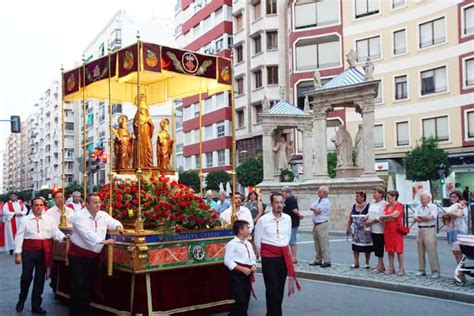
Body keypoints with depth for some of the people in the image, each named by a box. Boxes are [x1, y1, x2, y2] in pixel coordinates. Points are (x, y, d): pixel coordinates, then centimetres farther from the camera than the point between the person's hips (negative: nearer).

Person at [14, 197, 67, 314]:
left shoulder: (49, 219, 6)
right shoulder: (25, 220, 0)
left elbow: (56, 232, 0)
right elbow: (19, 237, -2)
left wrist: (64, 237, -20)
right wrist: (17, 253, -7)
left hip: (44, 252, 2)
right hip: (29, 251, -2)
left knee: (40, 278, 8)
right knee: (26, 276, -1)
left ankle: (36, 305, 18)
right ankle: (22, 299, 27)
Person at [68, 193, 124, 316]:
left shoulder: (103, 215, 4)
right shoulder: (79, 216, -16)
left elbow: (113, 222, 18)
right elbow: (87, 234, -28)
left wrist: (118, 226, -7)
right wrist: (103, 241, -37)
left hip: (94, 256, 6)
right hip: (78, 256, -6)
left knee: (89, 285, 11)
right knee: (78, 286, -5)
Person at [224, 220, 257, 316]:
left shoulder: (248, 244, 14)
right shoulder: (232, 244, -11)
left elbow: (253, 258, 21)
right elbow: (227, 261, -17)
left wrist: (254, 265, -2)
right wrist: (242, 269, -20)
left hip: (247, 275, 8)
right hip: (237, 274, -8)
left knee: (246, 300, 12)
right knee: (240, 300, -12)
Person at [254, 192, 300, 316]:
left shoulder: (287, 218, 2)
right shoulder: (263, 220, -10)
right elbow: (257, 241, 0)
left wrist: (284, 251, 14)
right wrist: (263, 254, 8)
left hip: (284, 256, 4)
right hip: (268, 257, -4)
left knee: (280, 287, 11)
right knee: (272, 288, -6)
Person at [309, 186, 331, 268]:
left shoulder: (326, 202, -12)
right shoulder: (318, 200, 15)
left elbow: (317, 211, -17)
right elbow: (311, 207, 6)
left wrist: (314, 208, 2)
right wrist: (316, 209, -11)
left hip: (322, 225, -9)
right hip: (315, 224, 9)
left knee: (324, 243, -7)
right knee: (317, 243, 13)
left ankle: (327, 261, -4)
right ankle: (318, 260, 22)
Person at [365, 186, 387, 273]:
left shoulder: (384, 204, -12)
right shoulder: (372, 203, 14)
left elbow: (381, 217, -18)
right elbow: (369, 214, 20)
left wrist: (371, 221, -14)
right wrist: (366, 219, 1)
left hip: (379, 229, -8)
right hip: (373, 229, 8)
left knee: (379, 247, -3)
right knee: (376, 247, 11)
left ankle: (380, 266, 5)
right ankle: (381, 265, 21)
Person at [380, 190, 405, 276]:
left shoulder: (399, 205, -6)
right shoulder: (387, 206, 14)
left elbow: (395, 215, -18)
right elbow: (383, 217, 8)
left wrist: (384, 217, -6)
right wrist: (391, 217, -9)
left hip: (396, 229, -6)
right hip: (387, 229, 6)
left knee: (398, 249, -2)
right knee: (389, 249, 8)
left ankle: (401, 269, 3)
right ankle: (391, 268, 15)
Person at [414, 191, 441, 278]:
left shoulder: (433, 207, -2)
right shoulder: (418, 207, 14)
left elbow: (430, 217, -16)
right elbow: (415, 219, 3)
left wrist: (420, 217, -2)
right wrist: (425, 218, -11)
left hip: (429, 230, -6)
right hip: (420, 230, 6)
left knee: (432, 251, -9)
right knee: (420, 251, 9)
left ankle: (435, 271, -5)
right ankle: (421, 270, 18)